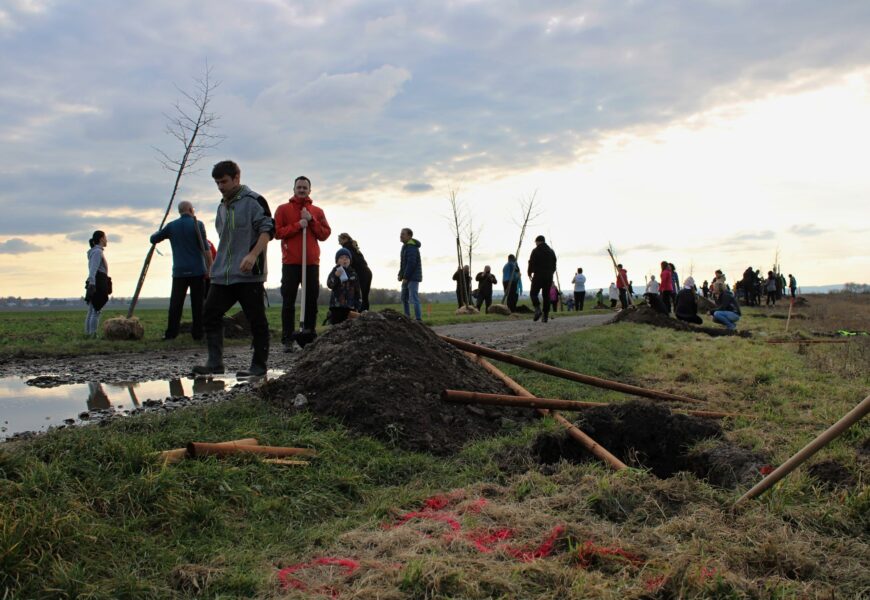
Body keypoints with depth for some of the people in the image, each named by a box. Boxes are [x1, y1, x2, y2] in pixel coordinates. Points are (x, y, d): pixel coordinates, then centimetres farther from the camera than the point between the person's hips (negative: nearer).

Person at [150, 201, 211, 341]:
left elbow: (153, 239, 19)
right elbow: (205, 248, -8)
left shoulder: (171, 226, 8)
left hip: (179, 271, 2)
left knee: (176, 303, 5)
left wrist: (160, 233, 40)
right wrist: (209, 268, -5)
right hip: (197, 270, -2)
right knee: (197, 303, 2)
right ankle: (197, 333, 3)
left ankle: (171, 333, 2)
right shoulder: (197, 224, -2)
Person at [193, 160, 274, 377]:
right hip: (222, 275, 8)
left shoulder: (254, 200, -5)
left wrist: (253, 255, -25)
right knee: (210, 314, 0)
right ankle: (215, 362, 3)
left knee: (256, 320, -1)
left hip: (249, 274, -8)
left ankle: (259, 366, 6)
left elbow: (267, 230, -13)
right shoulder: (222, 207, 20)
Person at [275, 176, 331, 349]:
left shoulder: (317, 211, 14)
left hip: (312, 263, 2)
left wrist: (311, 220, -6)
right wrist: (297, 225, -11)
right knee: (288, 302, -2)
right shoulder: (283, 209, 8)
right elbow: (277, 232, -2)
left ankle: (309, 335, 11)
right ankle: (288, 339, 1)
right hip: (290, 263, -2)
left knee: (312, 300, 3)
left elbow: (325, 234, 6)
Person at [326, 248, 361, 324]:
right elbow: (329, 285, -12)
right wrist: (336, 275, -28)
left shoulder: (353, 273, 9)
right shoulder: (334, 272, 3)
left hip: (350, 306, 2)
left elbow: (358, 290, 10)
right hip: (336, 305, -2)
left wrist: (358, 304, 4)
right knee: (335, 324, -3)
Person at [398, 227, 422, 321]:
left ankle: (418, 319, -10)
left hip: (413, 277, -10)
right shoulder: (405, 246, 16)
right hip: (407, 277, 10)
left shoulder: (411, 247, -16)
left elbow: (411, 263, -23)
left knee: (414, 298, -11)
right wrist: (400, 275, 10)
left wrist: (405, 277, -22)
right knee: (404, 298, 13)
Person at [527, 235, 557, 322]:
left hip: (538, 276, -5)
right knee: (546, 295, 8)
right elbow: (554, 265, 12)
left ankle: (537, 309, -19)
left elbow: (531, 264, -8)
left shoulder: (535, 251, -6)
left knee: (533, 293, 5)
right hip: (549, 277, 5)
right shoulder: (551, 251, 11)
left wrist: (529, 273, 7)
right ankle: (546, 316, 6)